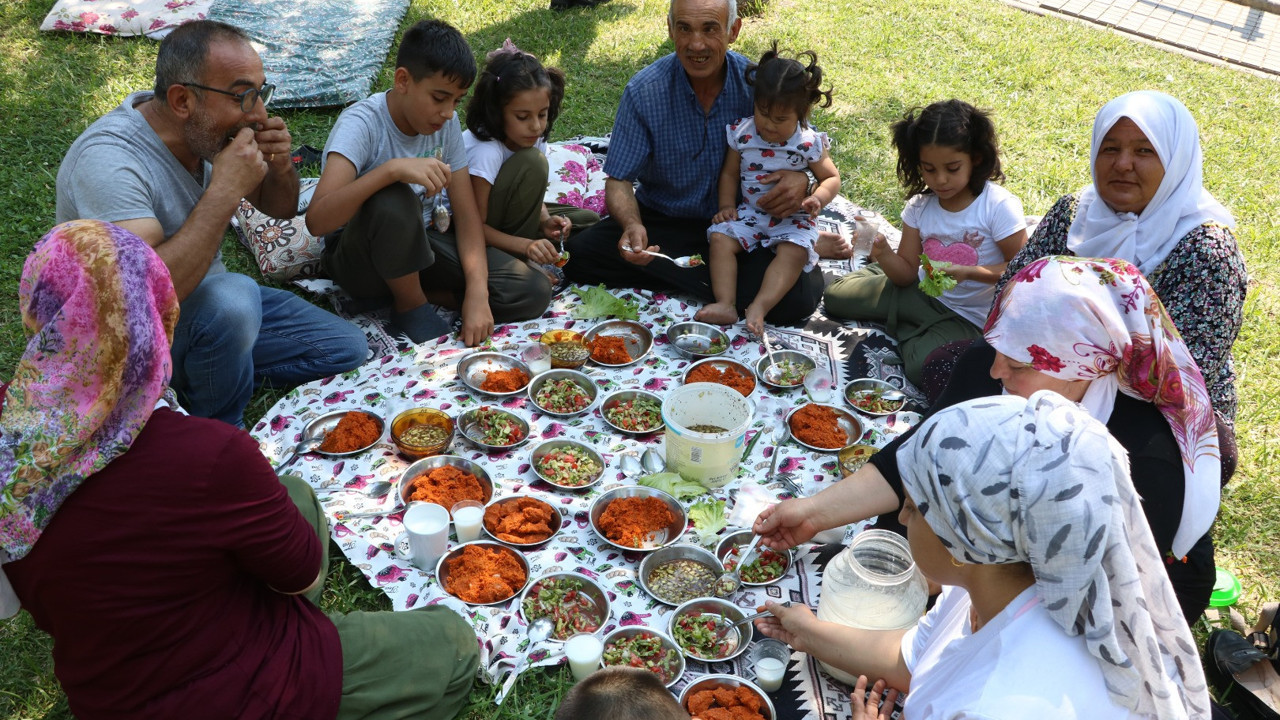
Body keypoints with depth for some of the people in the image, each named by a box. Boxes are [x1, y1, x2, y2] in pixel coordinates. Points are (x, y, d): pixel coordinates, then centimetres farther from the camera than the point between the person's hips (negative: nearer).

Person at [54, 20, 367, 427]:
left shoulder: (207, 131, -6)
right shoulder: (109, 160, -29)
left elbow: (280, 209, 9)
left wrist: (280, 166, -15)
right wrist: (225, 191, -37)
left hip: (206, 305, 7)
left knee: (348, 350, 0)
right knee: (232, 297, -37)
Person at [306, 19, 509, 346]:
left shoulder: (446, 123, -7)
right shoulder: (362, 123, -24)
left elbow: (466, 212, -8)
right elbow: (317, 220, -38)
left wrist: (476, 293, -23)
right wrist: (393, 168, -50)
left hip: (420, 242, 5)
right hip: (359, 258, -4)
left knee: (532, 293, -15)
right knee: (392, 201, -40)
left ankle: (409, 290, -2)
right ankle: (410, 305, -12)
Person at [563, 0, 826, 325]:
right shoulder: (644, 91, -12)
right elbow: (619, 181, -11)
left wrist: (802, 179, -27)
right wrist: (632, 224, -34)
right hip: (663, 221, 1)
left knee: (799, 295, -27)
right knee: (579, 254, -24)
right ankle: (725, 281, -13)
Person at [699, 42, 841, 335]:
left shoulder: (809, 143, -9)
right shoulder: (742, 133, -3)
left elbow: (831, 177, 2)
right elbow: (730, 173, 10)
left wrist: (817, 199, -18)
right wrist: (727, 206, -2)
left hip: (793, 219, -2)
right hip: (750, 212, 3)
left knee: (794, 251, -29)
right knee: (720, 237, -20)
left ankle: (758, 308, -37)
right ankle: (725, 305, -27)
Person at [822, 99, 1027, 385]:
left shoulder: (1000, 206, -19)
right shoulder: (919, 206, -4)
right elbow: (906, 273, -3)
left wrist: (968, 272, -30)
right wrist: (884, 255, -25)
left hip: (967, 316, -5)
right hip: (921, 291, 5)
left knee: (922, 367, -32)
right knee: (836, 295, 1)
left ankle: (907, 330, 3)